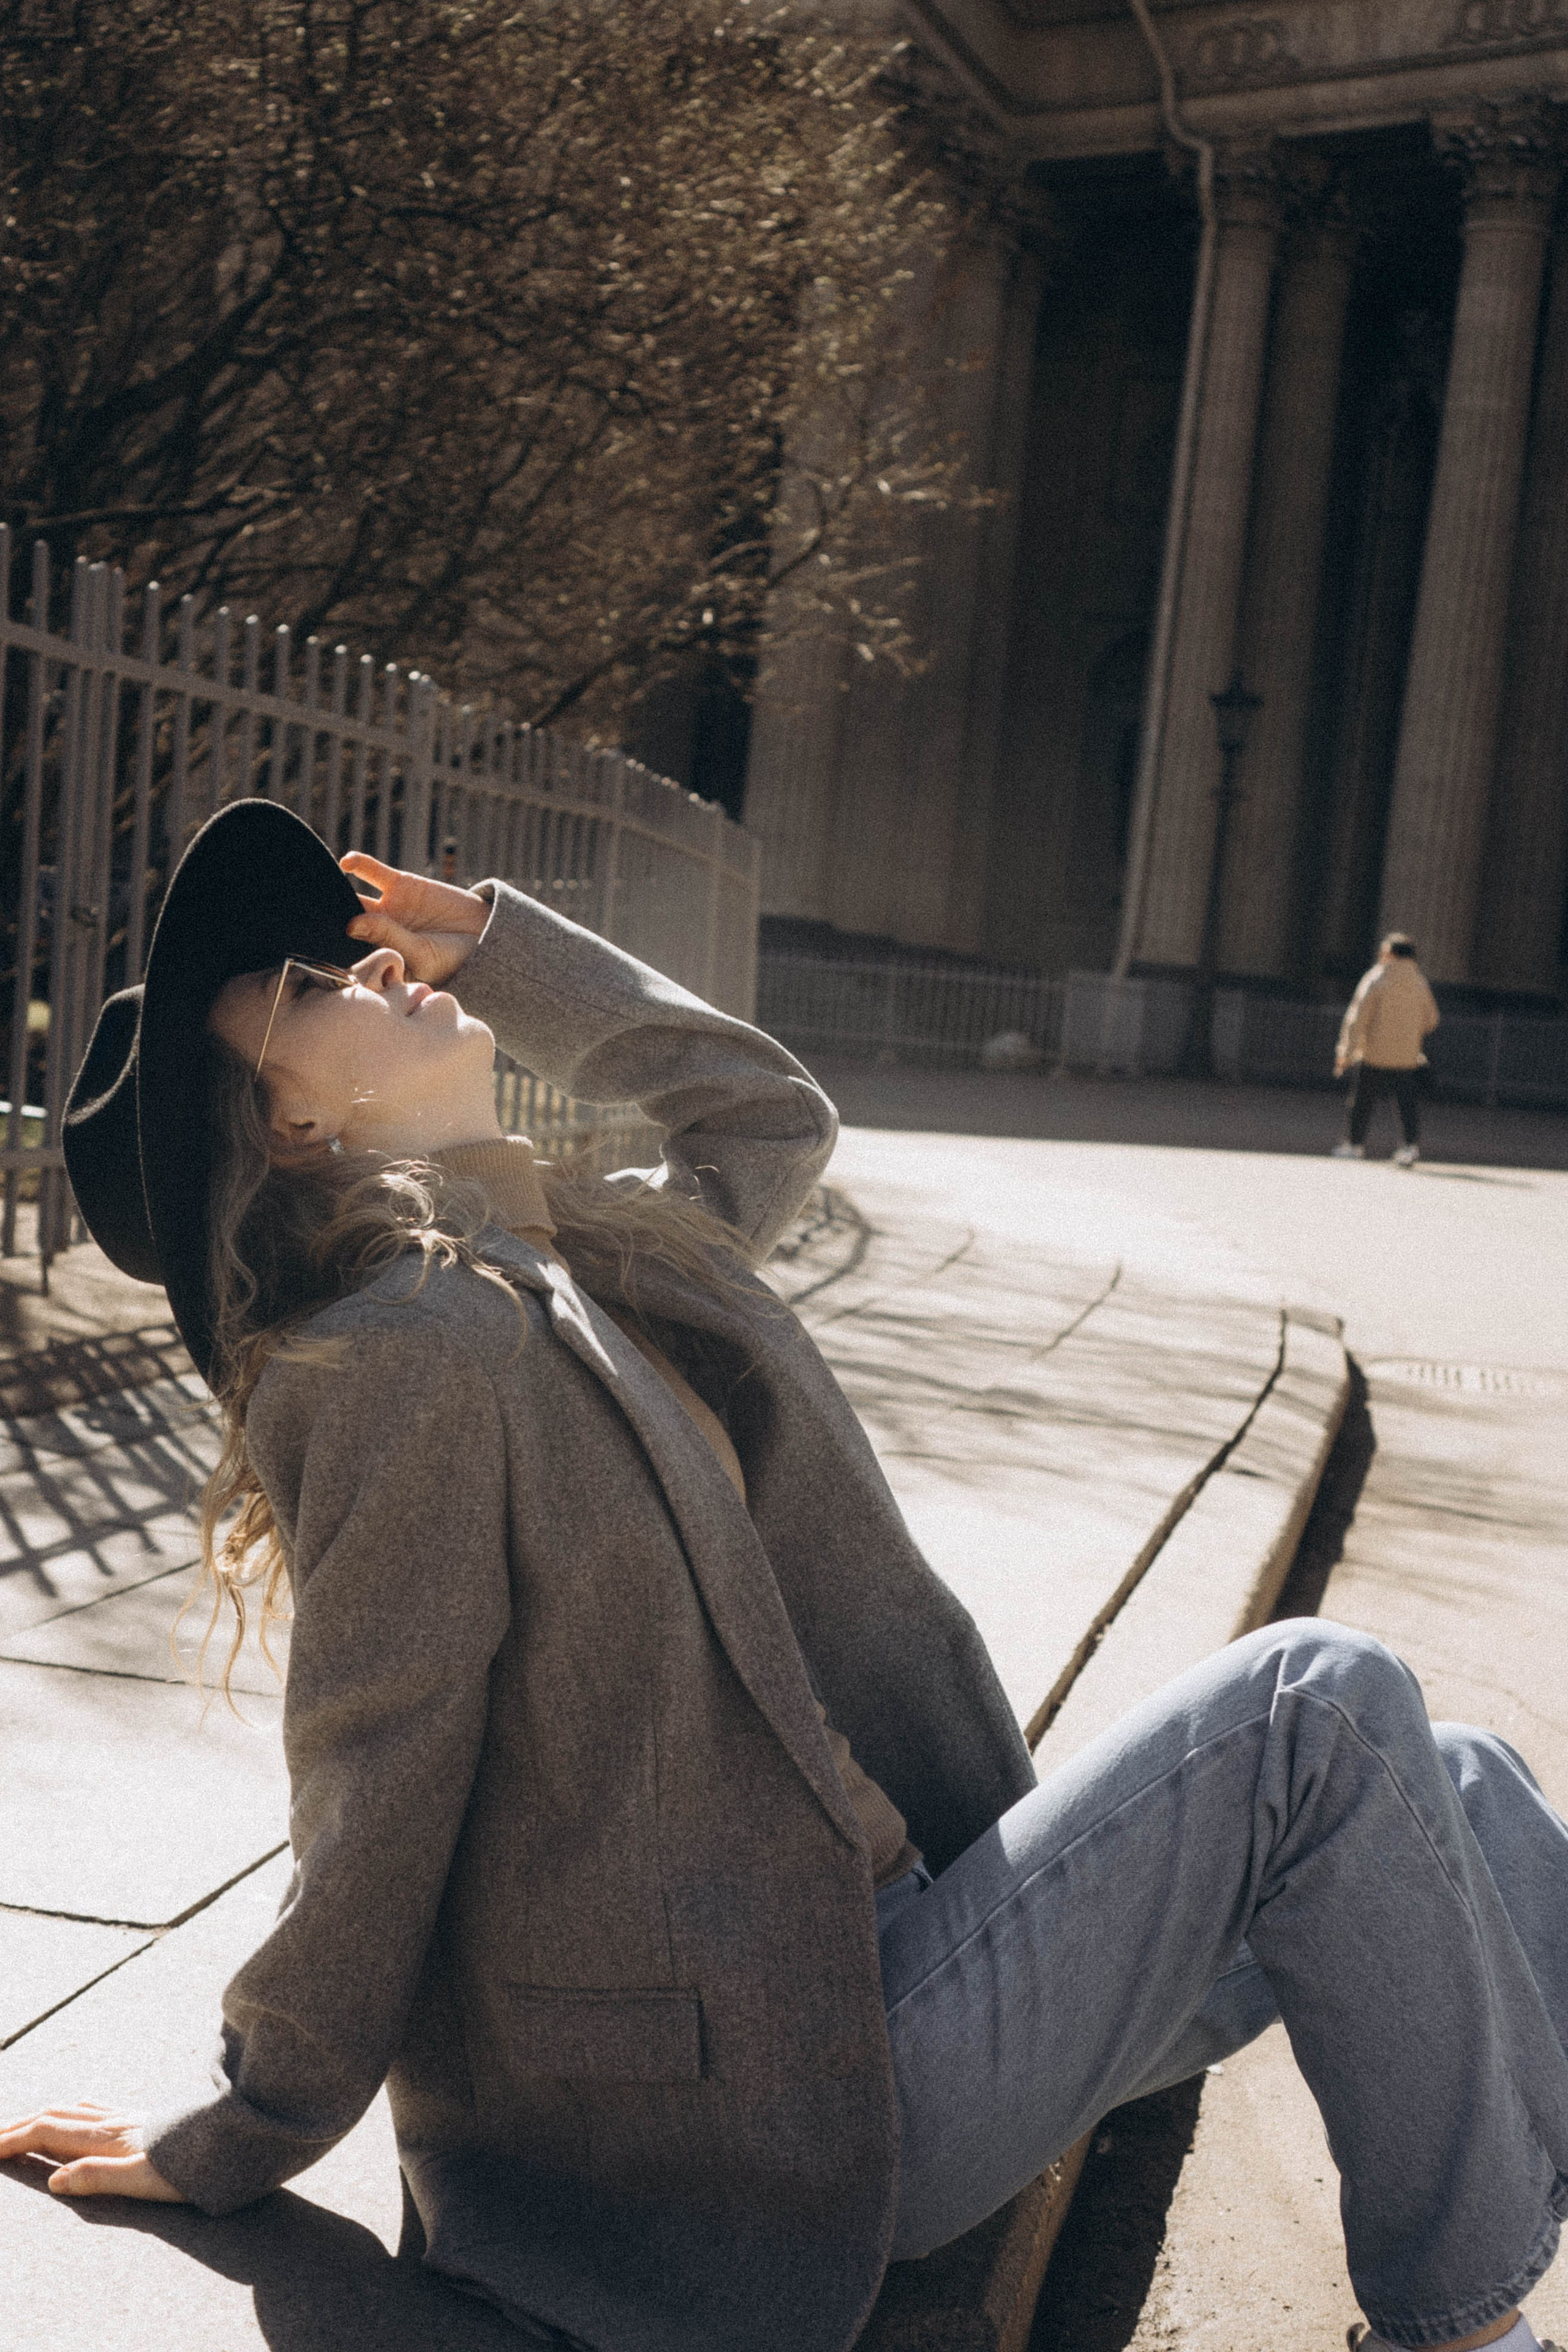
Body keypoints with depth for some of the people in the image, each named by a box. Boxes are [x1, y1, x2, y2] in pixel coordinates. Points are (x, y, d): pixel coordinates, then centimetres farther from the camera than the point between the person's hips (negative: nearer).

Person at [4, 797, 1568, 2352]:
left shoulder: (587, 1262, 8)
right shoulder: (406, 1356, -20)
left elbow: (769, 1115, 24)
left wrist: (495, 946, 19)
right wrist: (231, 2148, -5)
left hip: (875, 1946, 9)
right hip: (772, 2088, -9)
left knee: (1443, 1789, 7)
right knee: (1323, 1710, -14)